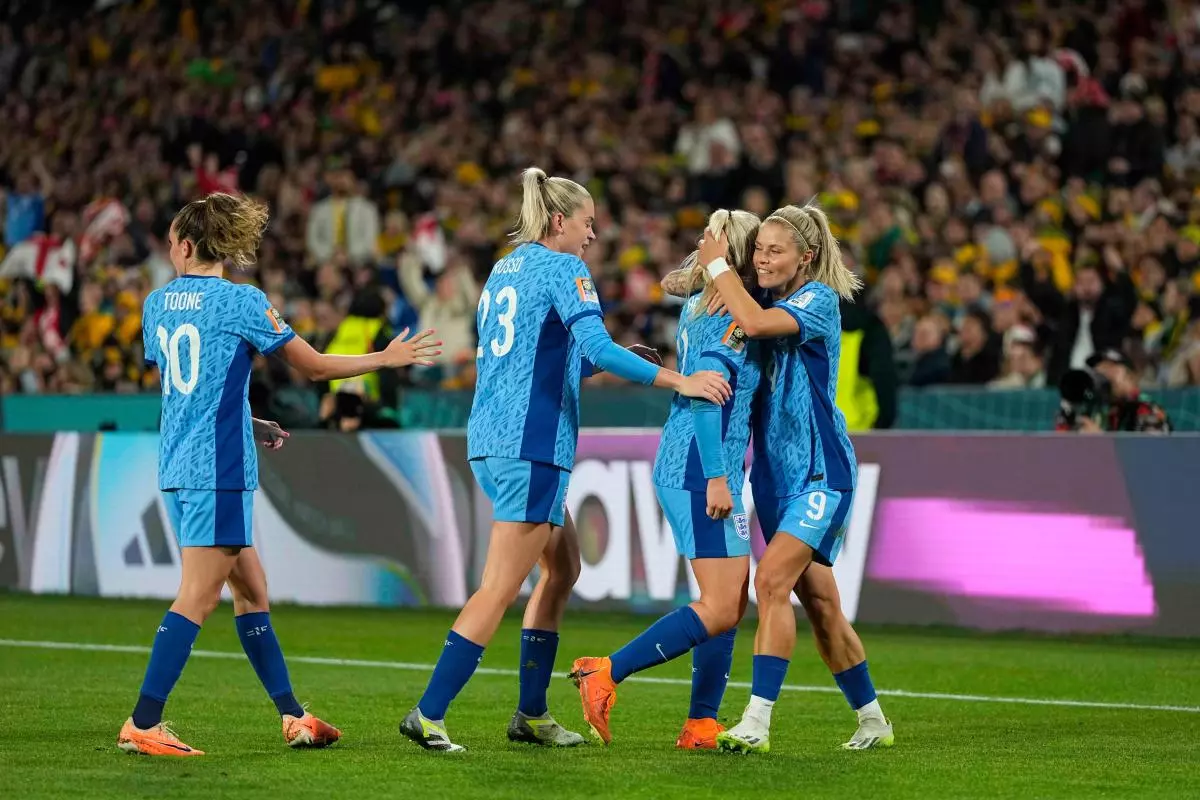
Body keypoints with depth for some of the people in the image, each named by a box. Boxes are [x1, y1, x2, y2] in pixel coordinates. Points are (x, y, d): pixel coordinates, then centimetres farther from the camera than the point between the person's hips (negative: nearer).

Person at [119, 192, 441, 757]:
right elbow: (313, 367, -4)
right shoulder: (240, 301, -9)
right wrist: (386, 358, 8)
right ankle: (141, 725, -12)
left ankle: (294, 717, 16)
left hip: (177, 468, 8)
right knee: (197, 599, -7)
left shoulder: (156, 304, 10)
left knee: (251, 589, 13)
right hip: (217, 470, -8)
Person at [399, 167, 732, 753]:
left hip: (489, 441, 9)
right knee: (500, 588, -8)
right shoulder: (563, 269, -7)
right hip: (532, 446, -9)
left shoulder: (504, 270, 18)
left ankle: (531, 713, 17)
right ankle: (428, 714, -12)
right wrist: (678, 381, -18)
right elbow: (597, 347, -20)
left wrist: (602, 362, 27)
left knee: (562, 567, 18)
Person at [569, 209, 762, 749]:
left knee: (733, 598, 12)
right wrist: (717, 477, -24)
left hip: (680, 467, 10)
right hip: (702, 471, -10)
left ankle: (702, 725, 11)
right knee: (720, 609, -9)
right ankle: (606, 674, -10)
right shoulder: (730, 318, -13)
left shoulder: (698, 306, 14)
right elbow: (705, 397, -21)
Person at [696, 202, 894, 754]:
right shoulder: (768, 305, 13)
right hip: (777, 475, 8)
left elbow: (756, 321, -26)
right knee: (818, 601, 10)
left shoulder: (819, 300, -11)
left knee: (772, 581, -20)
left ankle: (756, 723, -23)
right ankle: (872, 721, 21)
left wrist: (718, 265, -14)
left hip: (820, 472, -8)